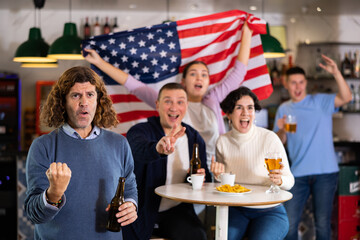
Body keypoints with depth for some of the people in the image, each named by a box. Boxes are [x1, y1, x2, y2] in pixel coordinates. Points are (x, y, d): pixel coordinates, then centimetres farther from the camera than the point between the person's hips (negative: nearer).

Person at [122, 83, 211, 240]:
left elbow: (205, 178, 19)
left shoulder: (195, 138, 10)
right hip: (143, 212, -2)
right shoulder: (140, 131, -4)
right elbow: (140, 150, -29)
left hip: (177, 210, 3)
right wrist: (158, 149, -52)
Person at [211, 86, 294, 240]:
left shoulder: (269, 138, -11)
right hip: (236, 210, 2)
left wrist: (279, 180, -28)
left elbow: (290, 181, -7)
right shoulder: (223, 142, 1)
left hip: (269, 211, -2)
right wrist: (219, 175, -8)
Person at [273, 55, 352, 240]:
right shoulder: (283, 109, 11)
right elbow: (279, 143, 10)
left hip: (325, 172, -2)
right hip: (298, 174, 2)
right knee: (289, 223, 2)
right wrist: (281, 130, -11)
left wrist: (336, 73, -26)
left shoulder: (320, 101, 3)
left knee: (323, 224, 4)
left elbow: (346, 98, -14)